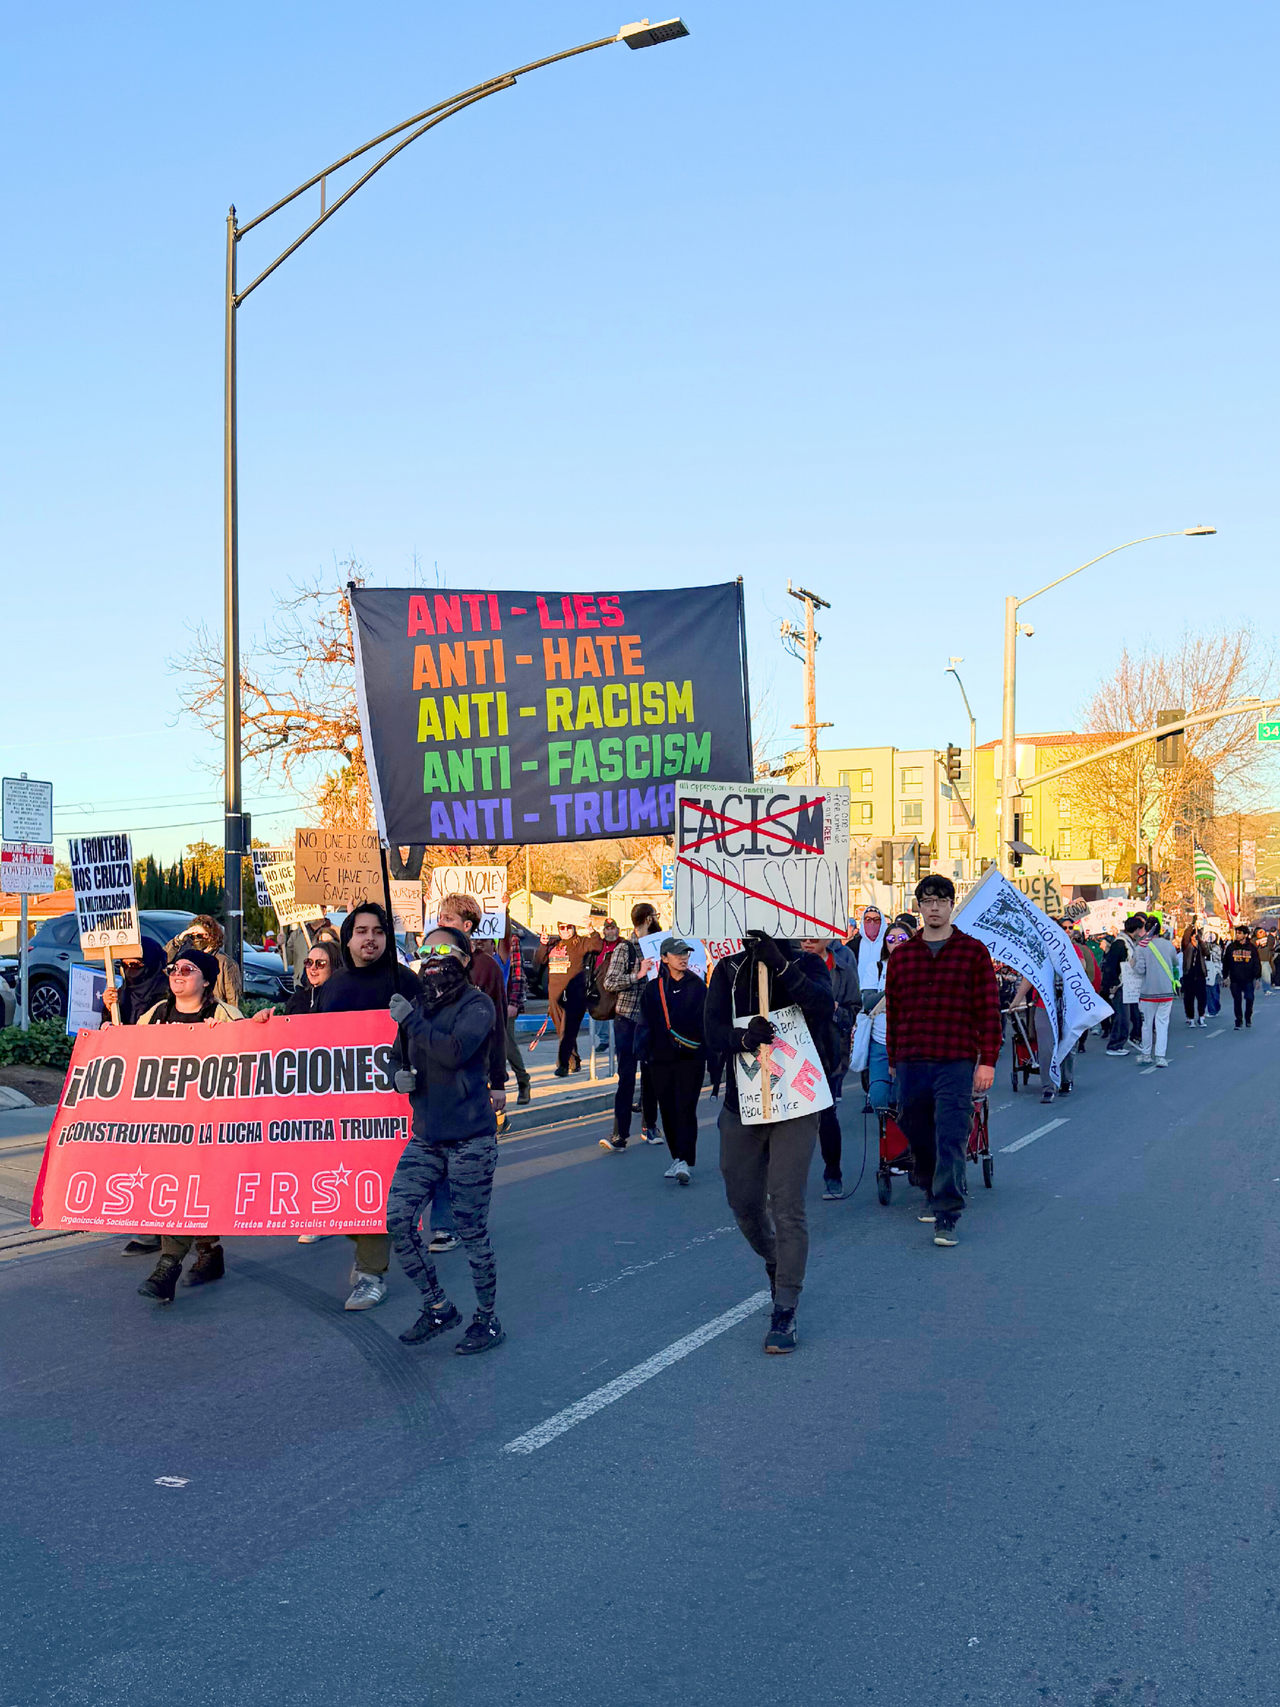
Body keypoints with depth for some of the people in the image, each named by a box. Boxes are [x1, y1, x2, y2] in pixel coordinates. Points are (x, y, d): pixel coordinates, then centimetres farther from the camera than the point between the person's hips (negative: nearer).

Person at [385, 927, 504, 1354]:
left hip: (470, 1138, -6)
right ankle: (437, 1307, 17)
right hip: (426, 1137, 6)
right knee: (398, 1220, -2)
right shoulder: (417, 1003, 13)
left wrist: (410, 1020, -18)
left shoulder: (476, 1005, -7)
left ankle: (487, 1319, 19)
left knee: (472, 1232, 0)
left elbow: (455, 1051, -25)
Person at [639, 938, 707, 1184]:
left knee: (686, 1108, -10)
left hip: (691, 1056, -2)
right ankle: (677, 1158, 17)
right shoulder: (652, 988, 6)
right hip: (661, 1058, 2)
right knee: (668, 1110, 6)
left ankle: (684, 1161, -13)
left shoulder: (697, 985, 4)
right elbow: (645, 1024, 8)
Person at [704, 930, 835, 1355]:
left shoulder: (807, 966, -2)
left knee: (787, 1207, -10)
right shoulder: (728, 971, 4)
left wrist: (782, 965, -31)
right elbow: (712, 1030, -7)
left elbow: (823, 1009, -22)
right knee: (744, 1204, 13)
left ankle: (785, 1313, -3)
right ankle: (776, 1267, 43)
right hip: (741, 1106, 3)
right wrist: (744, 1038, -27)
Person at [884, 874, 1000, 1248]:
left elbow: (989, 1011, 1)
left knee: (951, 1137, -9)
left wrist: (987, 1061, -5)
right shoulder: (901, 956, 11)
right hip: (911, 1063, 3)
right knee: (917, 1133, 11)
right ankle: (935, 1191, 33)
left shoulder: (973, 952, 3)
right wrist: (892, 1060, 14)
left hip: (957, 1062, -3)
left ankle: (947, 1216, -6)